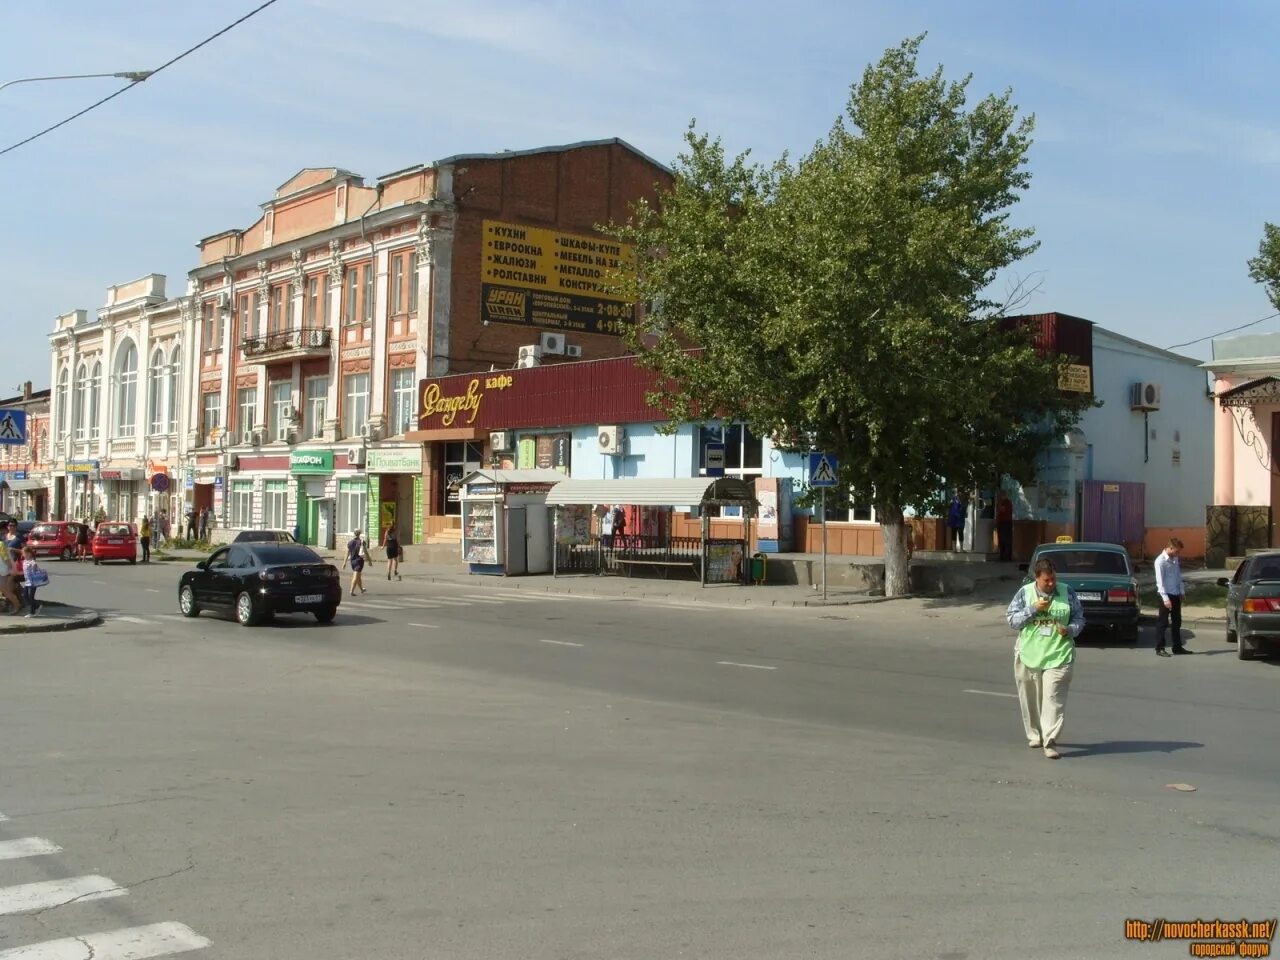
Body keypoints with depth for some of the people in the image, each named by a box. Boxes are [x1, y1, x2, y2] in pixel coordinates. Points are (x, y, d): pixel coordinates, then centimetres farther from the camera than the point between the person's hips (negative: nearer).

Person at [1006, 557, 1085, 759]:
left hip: (1058, 656, -1)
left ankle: (1050, 742, -10)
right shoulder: (1024, 593, 1)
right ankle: (1035, 735, 28)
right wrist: (1033, 609, -14)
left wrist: (1070, 630, -11)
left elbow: (1079, 618, 10)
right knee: (1030, 698, 10)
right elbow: (1011, 619, -1)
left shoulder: (1067, 592, 3)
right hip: (1028, 656, 1)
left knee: (1053, 698, -10)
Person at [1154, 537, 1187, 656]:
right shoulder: (1160, 561, -15)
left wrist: (1182, 591, 13)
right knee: (1163, 623, -2)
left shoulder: (1175, 559, 8)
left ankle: (1177, 647, 21)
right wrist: (1165, 598, -24)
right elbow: (1160, 581, -19)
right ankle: (1159, 648, 3)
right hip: (1166, 595, -8)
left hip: (1176, 594, 8)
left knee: (1177, 622, 13)